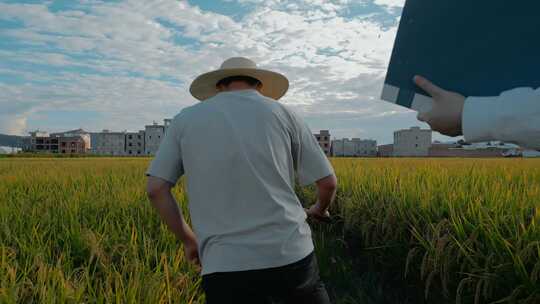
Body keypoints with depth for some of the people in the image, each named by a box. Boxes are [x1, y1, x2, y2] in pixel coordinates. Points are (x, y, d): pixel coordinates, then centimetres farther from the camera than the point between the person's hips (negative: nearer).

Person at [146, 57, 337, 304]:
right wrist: (320, 209, 29)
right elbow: (328, 182, 7)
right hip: (291, 254, 1)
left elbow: (156, 189, 2)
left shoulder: (187, 119, 8)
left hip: (226, 266, 0)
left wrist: (189, 239, 14)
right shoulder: (281, 113, 7)